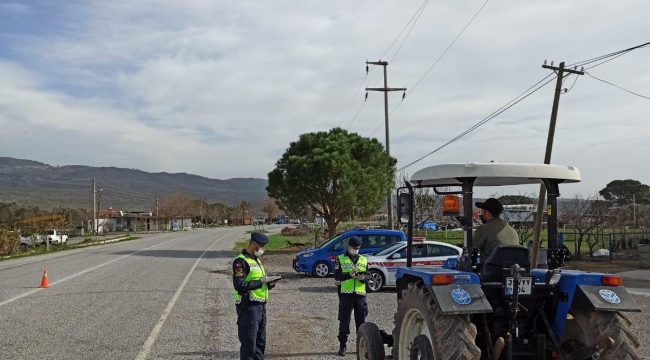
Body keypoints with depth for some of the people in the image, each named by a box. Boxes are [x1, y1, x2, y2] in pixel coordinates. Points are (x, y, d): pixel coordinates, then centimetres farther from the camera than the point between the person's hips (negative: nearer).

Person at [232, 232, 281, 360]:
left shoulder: (256, 260, 16)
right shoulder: (241, 261, -14)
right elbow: (239, 285, -24)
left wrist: (269, 283, 3)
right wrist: (261, 281, -20)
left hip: (261, 306, 9)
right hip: (248, 307, -9)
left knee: (260, 341, 16)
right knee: (249, 343, -5)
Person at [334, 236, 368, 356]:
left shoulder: (364, 260, 12)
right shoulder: (340, 259, 2)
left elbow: (368, 275, 8)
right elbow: (336, 276, -8)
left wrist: (363, 277, -15)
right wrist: (349, 275, -23)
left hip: (360, 294, 3)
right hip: (345, 294, -3)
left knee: (361, 321, 7)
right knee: (344, 321, 1)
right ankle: (342, 346, 10)